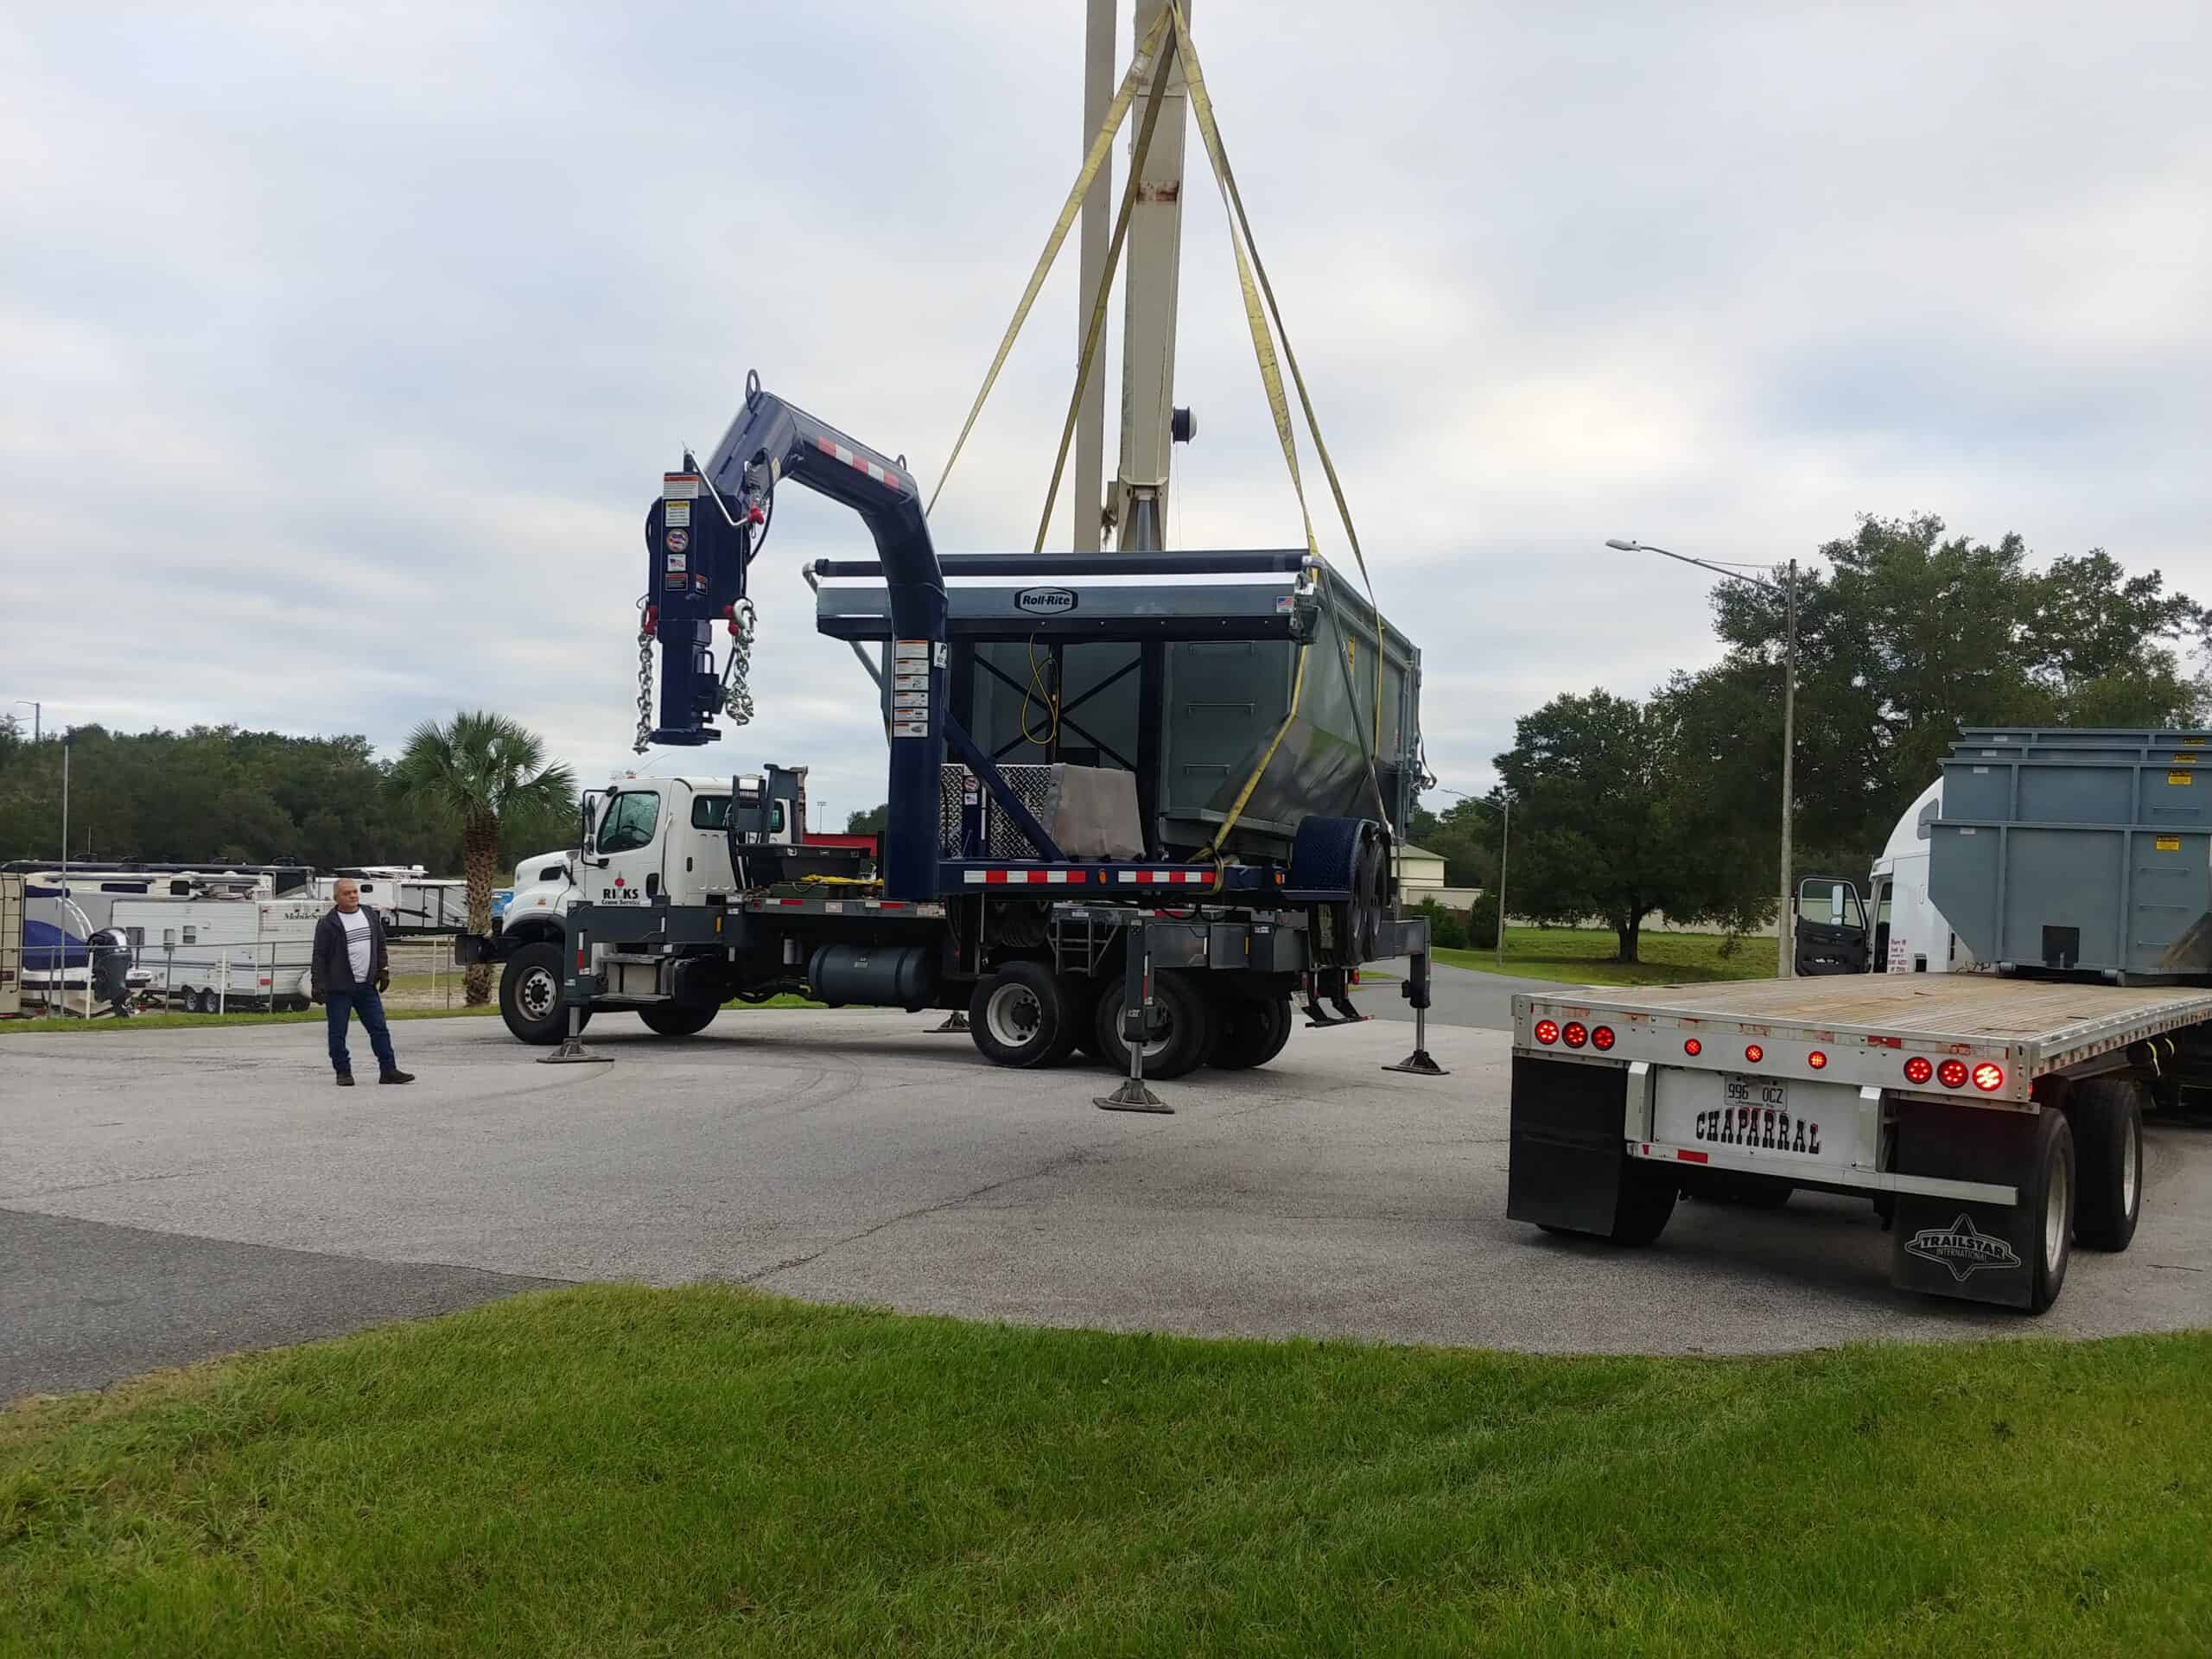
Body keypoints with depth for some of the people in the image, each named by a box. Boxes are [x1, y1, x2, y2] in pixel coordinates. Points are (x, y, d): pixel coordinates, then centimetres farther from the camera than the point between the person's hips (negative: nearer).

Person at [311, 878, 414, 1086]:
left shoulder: (371, 916, 11)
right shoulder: (327, 924, -6)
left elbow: (380, 946, 19)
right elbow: (320, 956, -6)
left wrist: (384, 971, 12)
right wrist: (318, 985, -11)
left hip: (367, 986, 5)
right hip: (338, 989, -4)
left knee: (379, 1029, 4)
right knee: (338, 1033, 1)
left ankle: (388, 1071, 8)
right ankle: (344, 1073, 11)